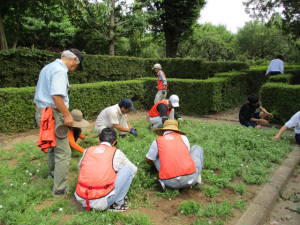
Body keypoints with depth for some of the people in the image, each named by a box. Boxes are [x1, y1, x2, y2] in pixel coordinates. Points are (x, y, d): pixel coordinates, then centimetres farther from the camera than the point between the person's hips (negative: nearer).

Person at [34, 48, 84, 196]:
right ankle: (60, 189, 4)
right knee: (63, 152, -4)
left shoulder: (47, 68, 18)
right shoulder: (60, 70, -16)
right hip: (53, 114, -11)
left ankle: (53, 172, 50)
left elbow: (42, 93, 23)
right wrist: (67, 115, -22)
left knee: (53, 146, 29)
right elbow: (56, 95, -27)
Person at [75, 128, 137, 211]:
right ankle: (118, 203, 8)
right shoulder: (116, 153, 2)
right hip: (102, 203, -4)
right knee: (128, 168, 6)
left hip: (81, 200, 5)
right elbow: (134, 169, 17)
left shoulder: (88, 150, 10)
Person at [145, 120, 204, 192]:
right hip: (190, 179, 0)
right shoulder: (183, 137, 13)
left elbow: (148, 159, 25)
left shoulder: (157, 141, 12)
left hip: (171, 183, 0)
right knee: (196, 148, 26)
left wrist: (155, 165, 48)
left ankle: (163, 180, 5)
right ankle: (197, 177, 12)